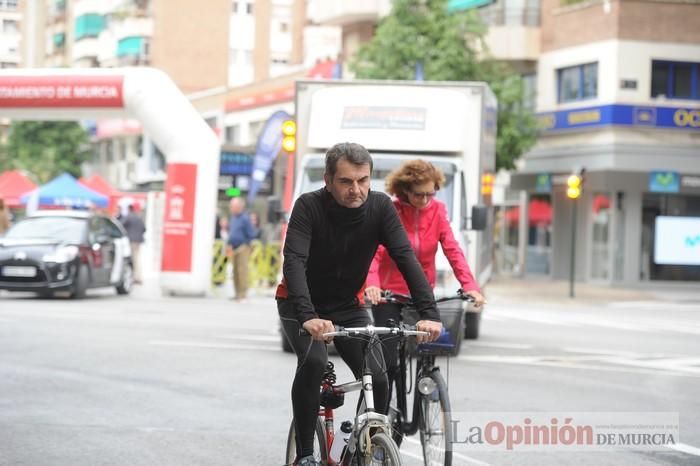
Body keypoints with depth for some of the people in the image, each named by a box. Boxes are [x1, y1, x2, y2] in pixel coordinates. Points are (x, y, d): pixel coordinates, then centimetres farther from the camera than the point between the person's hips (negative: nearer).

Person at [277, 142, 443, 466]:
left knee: (378, 378, -14)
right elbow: (294, 262, -36)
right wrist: (308, 316, -51)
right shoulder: (309, 206, -25)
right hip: (303, 306, -3)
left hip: (348, 306, 3)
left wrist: (428, 312, -38)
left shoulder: (380, 207, -17)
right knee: (313, 362, -30)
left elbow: (406, 258, -24)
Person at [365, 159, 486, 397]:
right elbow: (373, 253, -19)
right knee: (388, 362, -10)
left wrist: (470, 286, -23)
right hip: (388, 293, -3)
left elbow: (452, 250, -8)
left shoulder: (437, 211, -2)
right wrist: (372, 284, -39)